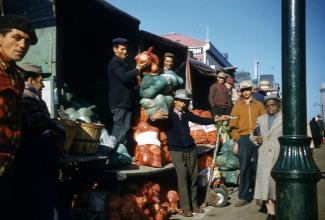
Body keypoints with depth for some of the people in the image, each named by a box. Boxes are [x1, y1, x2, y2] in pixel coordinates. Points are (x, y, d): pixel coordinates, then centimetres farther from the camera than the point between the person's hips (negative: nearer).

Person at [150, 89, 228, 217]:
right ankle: (186, 207, 3)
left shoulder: (186, 114, 7)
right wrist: (153, 117, -40)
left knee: (193, 178, 8)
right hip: (177, 151, -5)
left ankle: (194, 205, 18)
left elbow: (200, 120, 16)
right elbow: (152, 122, -17)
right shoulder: (168, 115, -7)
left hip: (190, 149, 5)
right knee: (183, 178, -5)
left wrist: (217, 119, 10)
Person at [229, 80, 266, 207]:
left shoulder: (259, 105, 11)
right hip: (244, 139, 0)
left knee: (257, 167, 5)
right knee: (244, 168, -1)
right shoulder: (237, 106, 10)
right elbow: (233, 125, 6)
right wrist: (237, 140, -2)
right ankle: (244, 196, 4)